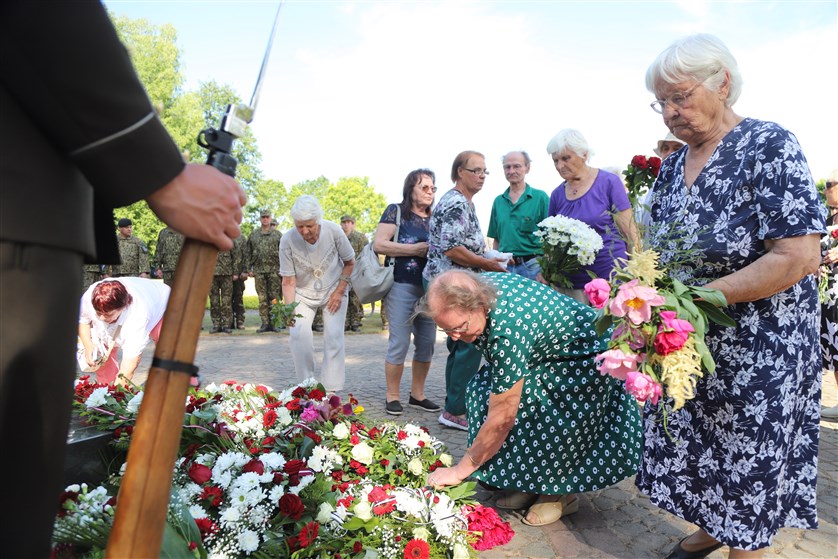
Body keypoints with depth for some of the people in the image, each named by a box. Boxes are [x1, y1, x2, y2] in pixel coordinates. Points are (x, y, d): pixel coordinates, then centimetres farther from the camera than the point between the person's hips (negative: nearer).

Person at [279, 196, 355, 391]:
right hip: (303, 293, 0)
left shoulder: (334, 231, -22)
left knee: (334, 337, -9)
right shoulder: (287, 240, -23)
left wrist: (339, 292, -10)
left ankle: (331, 390, 0)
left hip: (334, 290, 0)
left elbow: (350, 262, -5)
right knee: (298, 333, -17)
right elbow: (288, 281, -18)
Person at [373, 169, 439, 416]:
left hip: (430, 287, 6)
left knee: (427, 344, 8)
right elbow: (379, 244, -10)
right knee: (399, 343, -2)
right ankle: (392, 397, 11)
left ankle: (417, 395, 22)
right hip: (402, 285, -6)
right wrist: (416, 249, -14)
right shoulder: (395, 211, 0)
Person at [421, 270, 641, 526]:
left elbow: (501, 420, -32)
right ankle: (530, 483, 5)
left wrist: (460, 471, -21)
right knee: (486, 386, -6)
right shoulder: (477, 286, -15)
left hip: (591, 360, -9)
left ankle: (562, 493, 1)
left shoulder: (508, 332, -39)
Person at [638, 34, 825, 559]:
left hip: (758, 350, -6)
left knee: (747, 457, 8)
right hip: (687, 343, 7)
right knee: (690, 442, 18)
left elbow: (798, 257, -22)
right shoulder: (672, 166, 7)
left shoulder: (770, 146, -14)